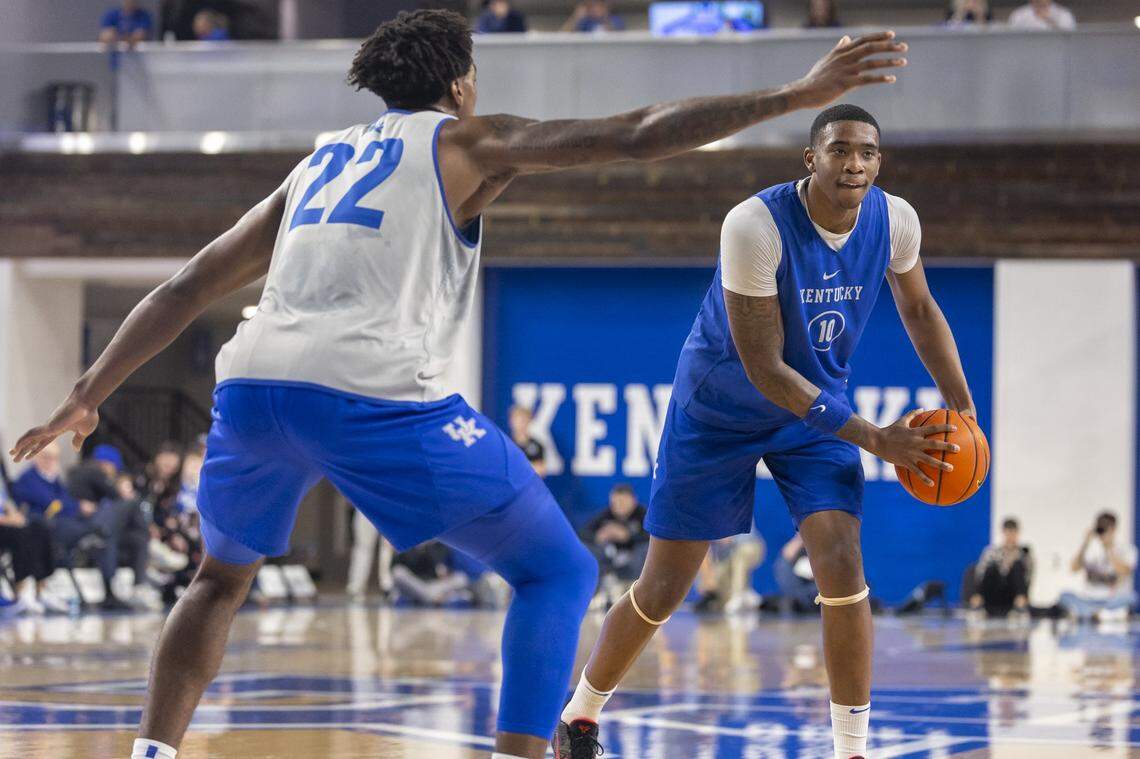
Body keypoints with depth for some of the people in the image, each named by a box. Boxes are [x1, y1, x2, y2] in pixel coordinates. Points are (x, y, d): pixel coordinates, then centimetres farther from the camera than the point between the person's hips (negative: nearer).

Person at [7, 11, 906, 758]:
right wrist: (795, 97, 7)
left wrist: (89, 397, 32)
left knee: (223, 578, 33)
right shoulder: (464, 141, 16)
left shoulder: (317, 163, 29)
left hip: (253, 386, 5)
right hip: (378, 396, -5)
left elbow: (190, 286, 28)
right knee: (559, 572, 10)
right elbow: (638, 136, 6)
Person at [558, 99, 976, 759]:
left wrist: (962, 409, -2)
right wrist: (872, 439, -29)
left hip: (815, 407, 3)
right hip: (719, 411, -3)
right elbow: (765, 369, -28)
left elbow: (919, 309, 8)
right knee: (664, 589, 2)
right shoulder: (755, 225, -31)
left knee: (843, 567, -16)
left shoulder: (895, 220, -15)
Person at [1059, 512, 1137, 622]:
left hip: (1114, 599, -2)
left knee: (1130, 597, -35)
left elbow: (1123, 572, -17)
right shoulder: (1090, 547, 8)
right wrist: (1085, 544, -13)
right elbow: (1074, 568, -6)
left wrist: (1109, 547, -17)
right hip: (1089, 599, 2)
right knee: (1065, 596, -27)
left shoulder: (1125, 548, 0)